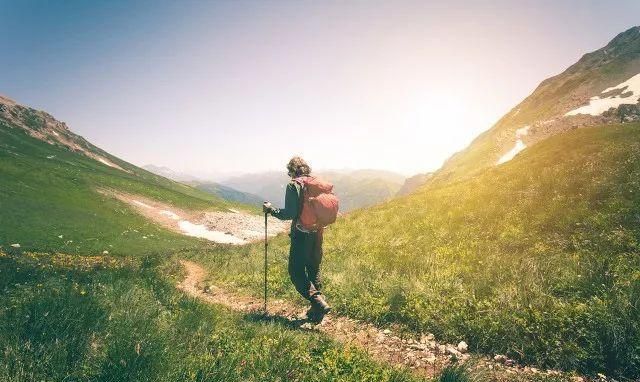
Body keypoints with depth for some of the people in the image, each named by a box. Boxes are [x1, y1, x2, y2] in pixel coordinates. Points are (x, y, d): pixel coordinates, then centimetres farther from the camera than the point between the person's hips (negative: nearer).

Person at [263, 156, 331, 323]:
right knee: (314, 270, 16)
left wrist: (271, 209, -3)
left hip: (301, 235, -7)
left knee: (296, 271, 3)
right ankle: (316, 311, 23)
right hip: (317, 234, 7)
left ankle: (319, 303, -9)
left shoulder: (294, 185, -11)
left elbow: (289, 214, -17)